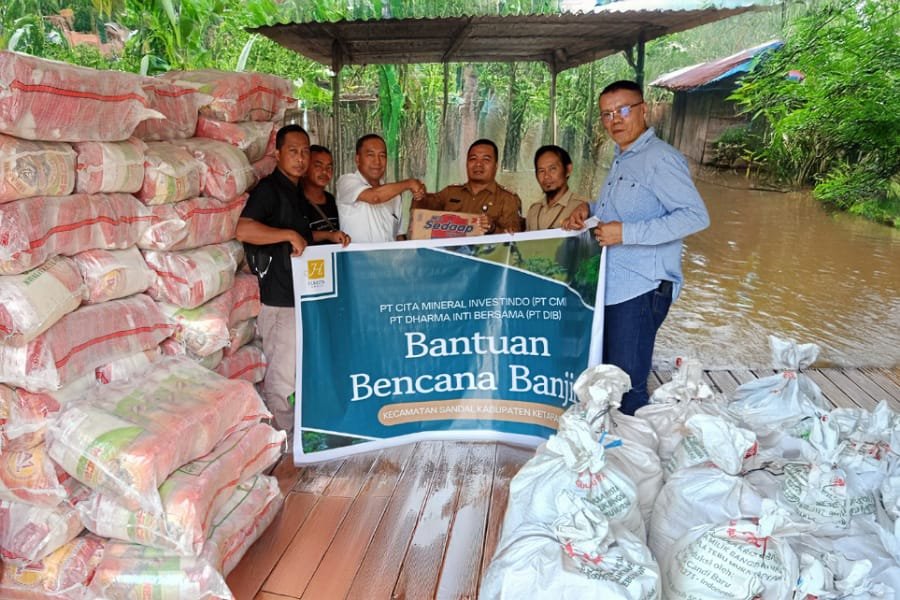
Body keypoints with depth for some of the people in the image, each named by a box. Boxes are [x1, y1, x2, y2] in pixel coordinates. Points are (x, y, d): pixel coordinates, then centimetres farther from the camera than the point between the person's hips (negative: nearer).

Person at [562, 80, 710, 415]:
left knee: (627, 386, -6)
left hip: (639, 290, -10)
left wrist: (626, 233, -25)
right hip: (610, 287, 10)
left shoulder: (659, 158, -13)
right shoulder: (622, 160, 18)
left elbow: (695, 216, -22)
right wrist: (588, 209, 12)